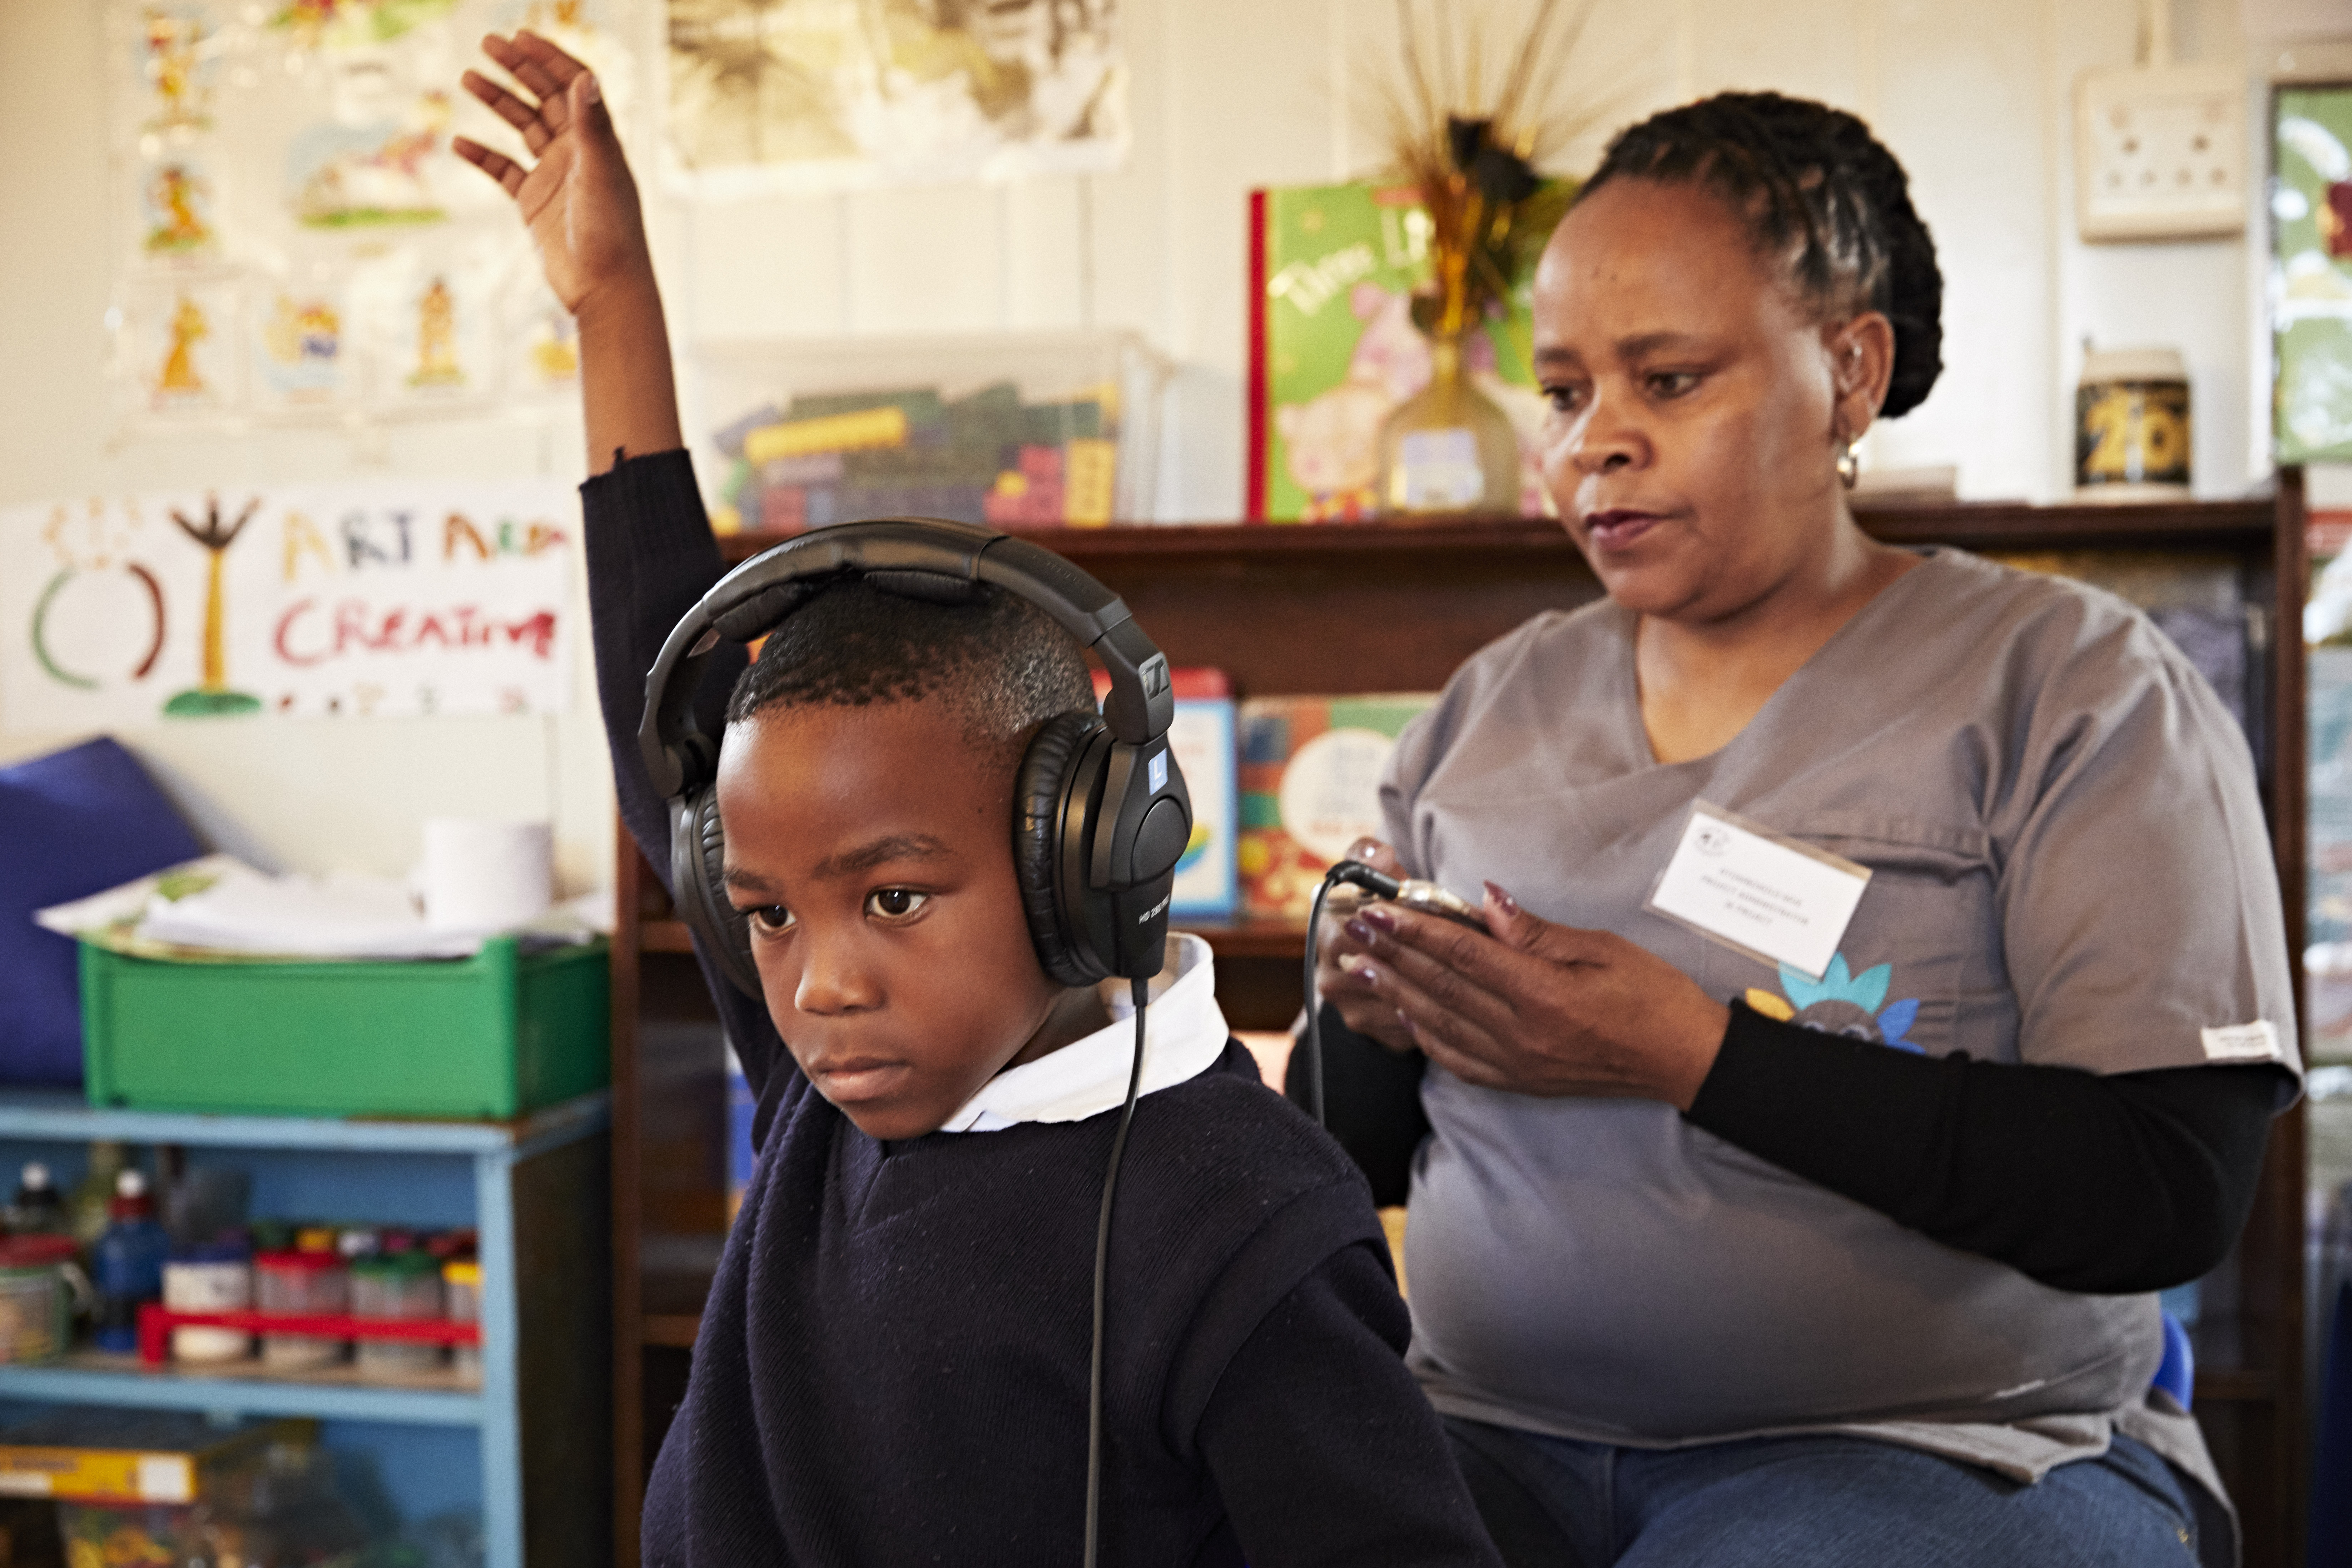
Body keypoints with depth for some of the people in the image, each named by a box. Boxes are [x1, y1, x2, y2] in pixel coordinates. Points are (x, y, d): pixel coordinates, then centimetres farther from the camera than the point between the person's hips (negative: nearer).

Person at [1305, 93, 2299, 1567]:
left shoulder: (2078, 687, -1)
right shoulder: (1495, 703, 12)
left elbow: (2172, 1192, -12)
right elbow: (1364, 1154, 17)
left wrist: (1696, 1054, -17)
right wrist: (1370, 1014, -6)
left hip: (1935, 1448, -3)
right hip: (1498, 1433, 3)